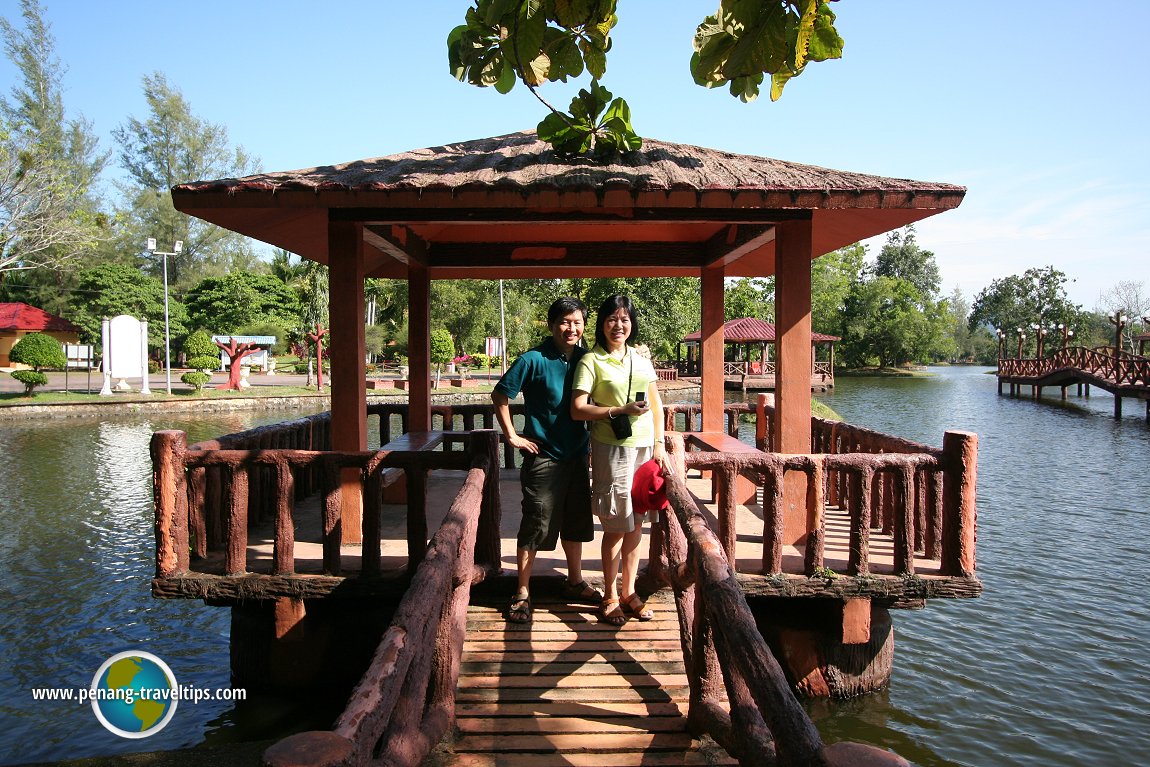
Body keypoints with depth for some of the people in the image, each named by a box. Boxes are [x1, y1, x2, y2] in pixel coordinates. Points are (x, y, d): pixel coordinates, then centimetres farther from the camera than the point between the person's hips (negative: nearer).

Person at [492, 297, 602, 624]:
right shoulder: (534, 360, -13)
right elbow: (500, 395, -10)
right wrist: (513, 437, -10)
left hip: (576, 454, 6)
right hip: (543, 456, -6)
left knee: (576, 522, 17)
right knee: (535, 525, -1)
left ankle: (575, 582, 34)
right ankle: (522, 593, 12)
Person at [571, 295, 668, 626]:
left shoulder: (641, 360, 11)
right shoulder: (591, 361, -5)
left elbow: (656, 404, 16)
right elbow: (577, 409, -12)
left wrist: (659, 444, 8)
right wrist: (620, 411, -19)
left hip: (644, 448, 5)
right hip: (612, 449, -5)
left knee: (636, 525, 11)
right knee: (616, 527, 1)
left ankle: (629, 592, 24)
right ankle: (610, 596, 17)